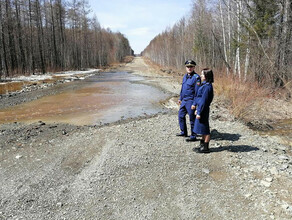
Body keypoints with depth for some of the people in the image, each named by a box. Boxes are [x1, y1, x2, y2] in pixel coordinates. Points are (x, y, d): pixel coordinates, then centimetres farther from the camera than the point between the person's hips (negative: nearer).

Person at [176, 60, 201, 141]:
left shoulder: (196, 77, -14)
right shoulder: (185, 76, 12)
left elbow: (197, 91, -17)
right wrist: (180, 98, 21)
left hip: (191, 101, -9)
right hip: (184, 101, 9)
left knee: (192, 119, 0)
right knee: (181, 115, 17)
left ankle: (193, 136, 10)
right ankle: (183, 132, 33)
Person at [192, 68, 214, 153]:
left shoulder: (207, 86, -19)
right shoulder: (204, 85, 11)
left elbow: (204, 101, -21)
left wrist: (199, 113, -19)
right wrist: (196, 108, 20)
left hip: (203, 110, -10)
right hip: (200, 107, 10)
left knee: (204, 129, 0)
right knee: (203, 130, 17)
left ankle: (205, 148, 11)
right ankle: (202, 145, 27)